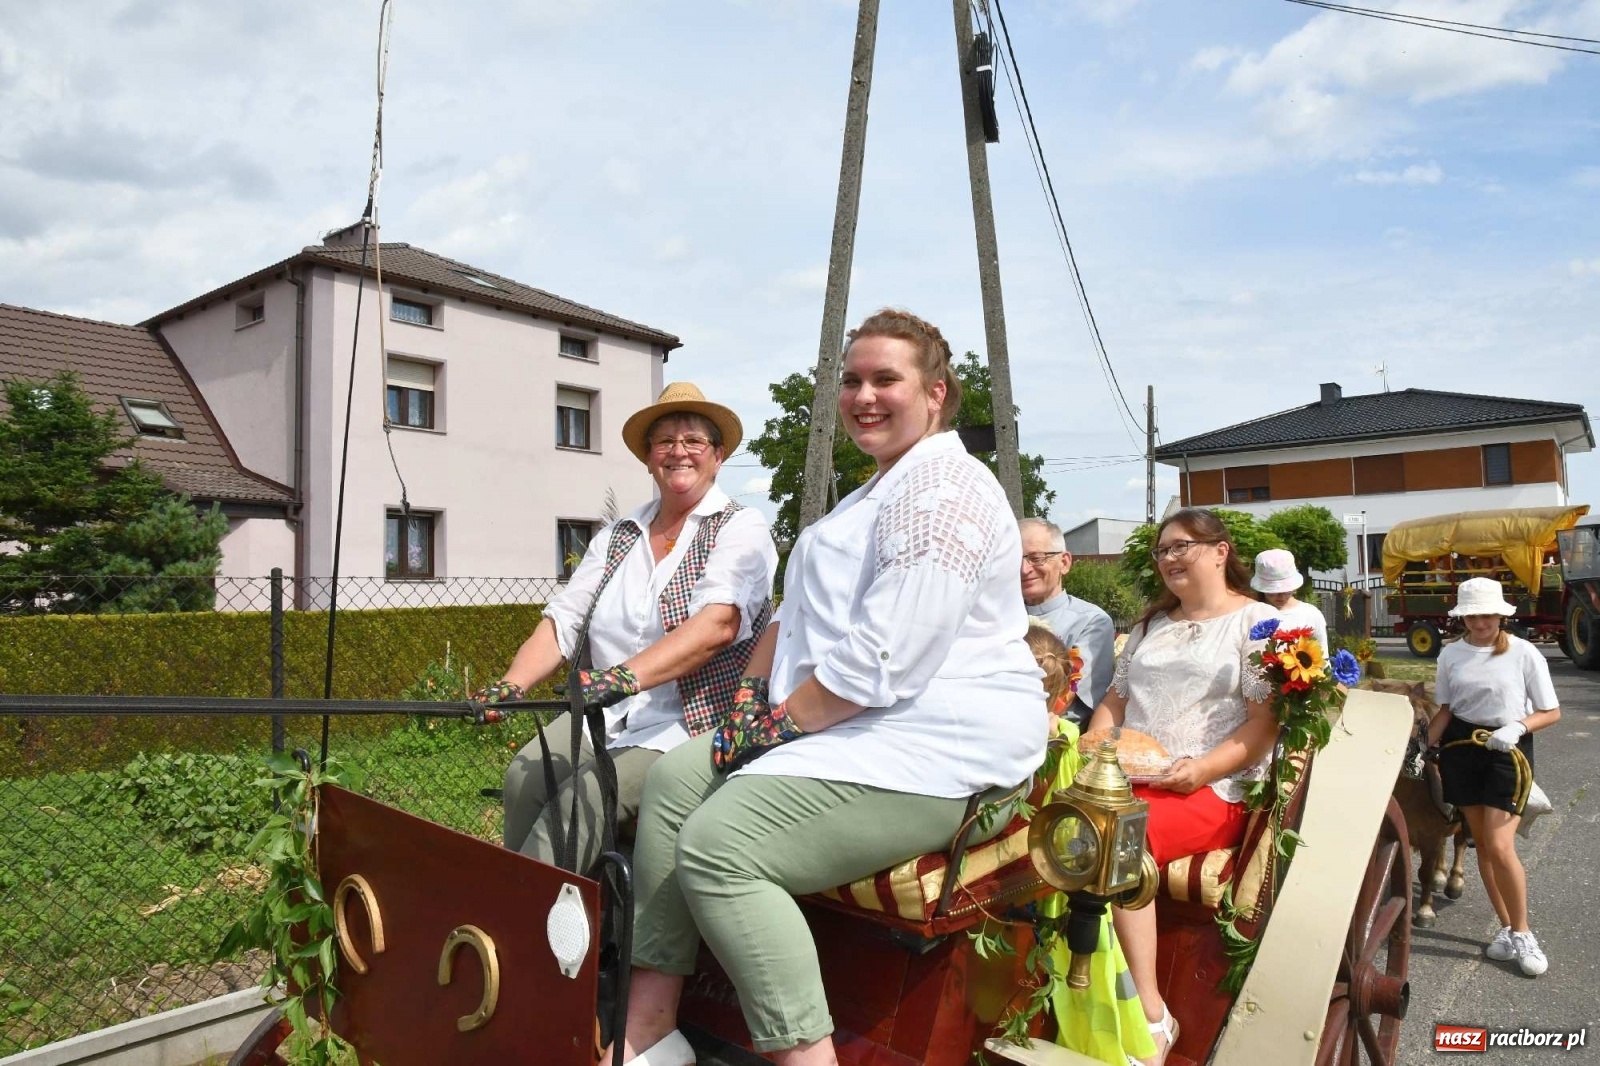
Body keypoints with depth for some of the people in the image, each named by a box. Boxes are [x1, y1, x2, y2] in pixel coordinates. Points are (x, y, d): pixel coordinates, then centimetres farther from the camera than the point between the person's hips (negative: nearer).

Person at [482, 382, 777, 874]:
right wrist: (509, 686, -11)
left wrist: (626, 676, -33)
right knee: (524, 777, -21)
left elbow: (718, 624, -19)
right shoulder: (616, 537, 16)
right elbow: (562, 621, 8)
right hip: (605, 714, 5)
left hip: (692, 720, -5)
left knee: (581, 799, -26)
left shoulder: (742, 530, -2)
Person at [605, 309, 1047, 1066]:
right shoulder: (881, 489, 21)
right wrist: (753, 696, 8)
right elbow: (801, 611, 21)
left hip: (935, 747, -11)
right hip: (841, 725, 11)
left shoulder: (939, 492, -15)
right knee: (673, 781, 3)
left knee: (718, 845, -22)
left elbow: (880, 664, -24)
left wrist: (782, 719, -13)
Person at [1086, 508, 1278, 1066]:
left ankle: (1148, 1016, -23)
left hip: (1213, 789, -6)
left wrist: (1203, 769, -19)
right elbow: (1116, 698, 23)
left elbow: (1267, 722, -5)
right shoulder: (1151, 624, 23)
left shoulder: (1258, 621, 4)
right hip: (1128, 779, 6)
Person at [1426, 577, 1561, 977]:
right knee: (1482, 843, 8)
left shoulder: (1524, 653, -6)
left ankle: (1522, 932, 9)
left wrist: (1517, 728, -20)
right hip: (1462, 747, 4)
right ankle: (1507, 928, 23)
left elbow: (1552, 712, -3)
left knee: (1500, 846, -11)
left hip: (1508, 749, -4)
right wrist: (1425, 746, 2)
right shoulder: (1451, 654, 4)